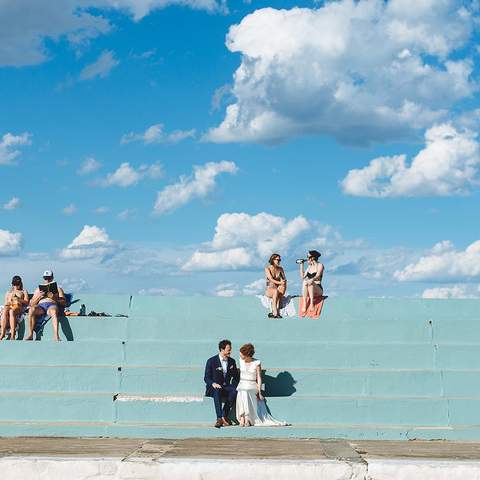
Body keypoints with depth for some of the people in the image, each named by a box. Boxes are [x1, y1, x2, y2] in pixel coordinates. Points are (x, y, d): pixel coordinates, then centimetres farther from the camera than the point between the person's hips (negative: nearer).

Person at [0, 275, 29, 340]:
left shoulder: (24, 292, 26)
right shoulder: (8, 292, 35)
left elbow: (26, 302, 11)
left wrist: (18, 299, -7)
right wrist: (9, 301, -1)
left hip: (19, 307, -3)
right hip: (8, 306, 3)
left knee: (11, 311, -41)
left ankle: (12, 334, -51)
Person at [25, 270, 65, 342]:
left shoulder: (58, 289, 26)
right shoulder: (38, 289, 33)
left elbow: (63, 302, 12)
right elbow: (31, 303, 23)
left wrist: (54, 298, -5)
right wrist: (38, 297, 4)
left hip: (52, 305, -2)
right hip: (40, 306, 2)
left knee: (54, 311, -42)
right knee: (31, 310, -36)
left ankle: (56, 336, -56)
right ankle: (30, 335, -35)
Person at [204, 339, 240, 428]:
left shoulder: (232, 361, 10)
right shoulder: (211, 361, -3)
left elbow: (236, 377, 16)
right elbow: (206, 378, -4)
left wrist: (233, 386, -5)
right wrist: (213, 384, -25)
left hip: (226, 387, 3)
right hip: (214, 387, -3)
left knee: (234, 391, -31)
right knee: (217, 391, -39)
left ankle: (224, 416, -26)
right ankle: (219, 418, -44)